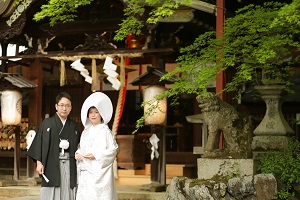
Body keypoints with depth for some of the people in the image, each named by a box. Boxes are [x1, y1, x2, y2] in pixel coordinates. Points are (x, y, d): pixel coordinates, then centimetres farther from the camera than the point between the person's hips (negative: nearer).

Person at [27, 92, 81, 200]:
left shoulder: (74, 126, 13)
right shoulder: (47, 123, 4)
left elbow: (78, 146, 14)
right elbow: (39, 143, 0)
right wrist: (39, 162, -7)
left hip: (69, 166, 3)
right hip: (52, 165, -3)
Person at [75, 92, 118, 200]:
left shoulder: (105, 131, -4)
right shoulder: (86, 132, 14)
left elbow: (113, 149, -8)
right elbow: (81, 148, 20)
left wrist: (96, 155, -14)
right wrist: (77, 154, -2)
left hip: (100, 171, -5)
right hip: (86, 172, 5)